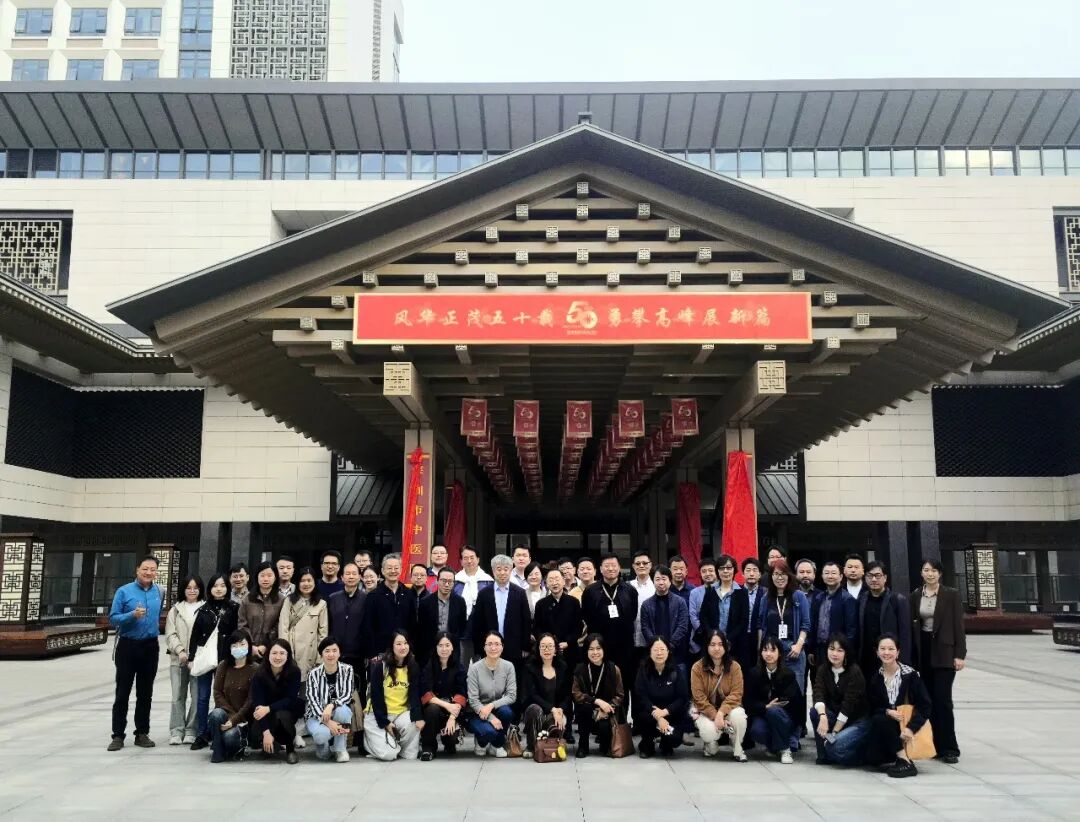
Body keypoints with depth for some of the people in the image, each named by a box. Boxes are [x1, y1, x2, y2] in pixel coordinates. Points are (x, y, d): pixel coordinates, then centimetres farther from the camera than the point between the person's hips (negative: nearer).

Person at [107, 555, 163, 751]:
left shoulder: (159, 592, 3)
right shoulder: (124, 591, -7)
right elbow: (113, 619, -10)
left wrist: (154, 630, 7)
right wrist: (133, 615, -24)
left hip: (150, 647, 3)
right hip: (128, 646, -3)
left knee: (145, 693, 10)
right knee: (122, 693, 2)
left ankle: (142, 733, 18)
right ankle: (118, 735, 8)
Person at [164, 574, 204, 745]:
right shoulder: (176, 609, 12)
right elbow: (170, 634, 6)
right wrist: (180, 651, -8)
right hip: (178, 659, 2)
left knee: (196, 696, -3)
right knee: (178, 696, 2)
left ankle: (191, 731, 6)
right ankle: (176, 731, 8)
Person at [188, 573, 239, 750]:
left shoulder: (233, 609, 2)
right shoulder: (204, 609, 10)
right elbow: (195, 635, 10)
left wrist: (227, 658, -6)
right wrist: (191, 657, 3)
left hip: (224, 659, -2)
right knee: (202, 697, 4)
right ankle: (201, 735, 10)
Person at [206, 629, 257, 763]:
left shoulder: (255, 669, -5)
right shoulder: (223, 666, 6)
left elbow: (251, 700, -9)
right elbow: (217, 693, 0)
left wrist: (235, 720, -20)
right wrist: (231, 713, -14)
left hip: (244, 718, -3)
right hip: (225, 712, 3)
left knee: (229, 736, -32)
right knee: (216, 714, -32)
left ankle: (240, 743, 6)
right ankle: (217, 752, -12)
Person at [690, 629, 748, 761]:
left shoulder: (734, 666, -7)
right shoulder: (697, 667, -10)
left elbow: (736, 694, -12)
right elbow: (699, 698, -12)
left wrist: (721, 713, -26)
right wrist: (715, 716, -23)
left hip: (728, 709, 1)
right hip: (706, 711, -1)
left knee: (738, 715, -33)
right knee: (709, 732, -31)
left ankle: (737, 749, -5)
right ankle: (711, 745, 10)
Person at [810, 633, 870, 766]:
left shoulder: (854, 672, -17)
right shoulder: (823, 669, -2)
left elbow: (849, 704, -21)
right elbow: (818, 694, -16)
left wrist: (834, 733, -22)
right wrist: (822, 716, -37)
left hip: (858, 720, -5)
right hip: (836, 716, 5)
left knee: (835, 746, -29)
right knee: (815, 712, -24)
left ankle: (863, 750, 2)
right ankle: (824, 756, -8)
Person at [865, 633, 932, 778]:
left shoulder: (910, 674, -7)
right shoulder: (875, 678, 4)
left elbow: (925, 706, -9)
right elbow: (872, 708, 4)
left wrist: (911, 728, -22)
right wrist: (887, 712, -19)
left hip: (907, 725, -2)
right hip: (885, 725, 2)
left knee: (879, 721, -32)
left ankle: (904, 761, -21)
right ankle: (892, 759, 5)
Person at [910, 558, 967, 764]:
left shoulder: (951, 595, -4)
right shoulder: (916, 595, 7)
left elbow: (958, 625, -5)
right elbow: (912, 623, 9)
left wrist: (959, 654, -10)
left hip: (944, 651, -4)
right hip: (923, 650, 4)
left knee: (943, 699, -8)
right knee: (928, 700, 6)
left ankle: (948, 748, -1)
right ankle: (935, 745, 14)